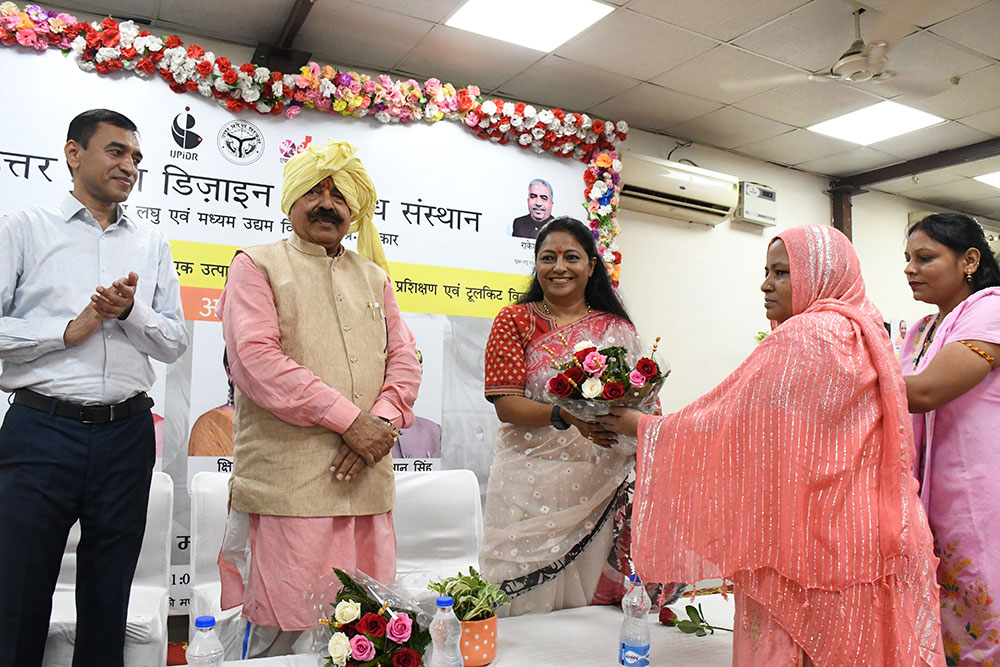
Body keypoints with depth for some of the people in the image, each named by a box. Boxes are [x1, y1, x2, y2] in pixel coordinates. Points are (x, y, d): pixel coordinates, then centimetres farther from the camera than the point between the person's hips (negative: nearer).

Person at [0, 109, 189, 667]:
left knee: (108, 600, 12)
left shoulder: (153, 245, 13)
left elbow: (175, 343, 6)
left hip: (127, 433, 3)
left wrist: (130, 311, -10)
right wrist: (68, 330, -11)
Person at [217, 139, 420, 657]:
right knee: (283, 635, -2)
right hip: (288, 481, -4)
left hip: (366, 482, 5)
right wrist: (348, 419, -14)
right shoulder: (257, 265, 5)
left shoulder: (374, 277, 20)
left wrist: (381, 421, -7)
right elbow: (255, 358, -10)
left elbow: (404, 360, 14)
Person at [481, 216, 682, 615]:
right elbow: (505, 403, -7)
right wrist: (566, 416, -24)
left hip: (601, 488, 2)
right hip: (533, 488, -2)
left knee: (593, 599, 8)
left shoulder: (617, 328, 10)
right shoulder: (515, 321, 3)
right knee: (531, 602, 2)